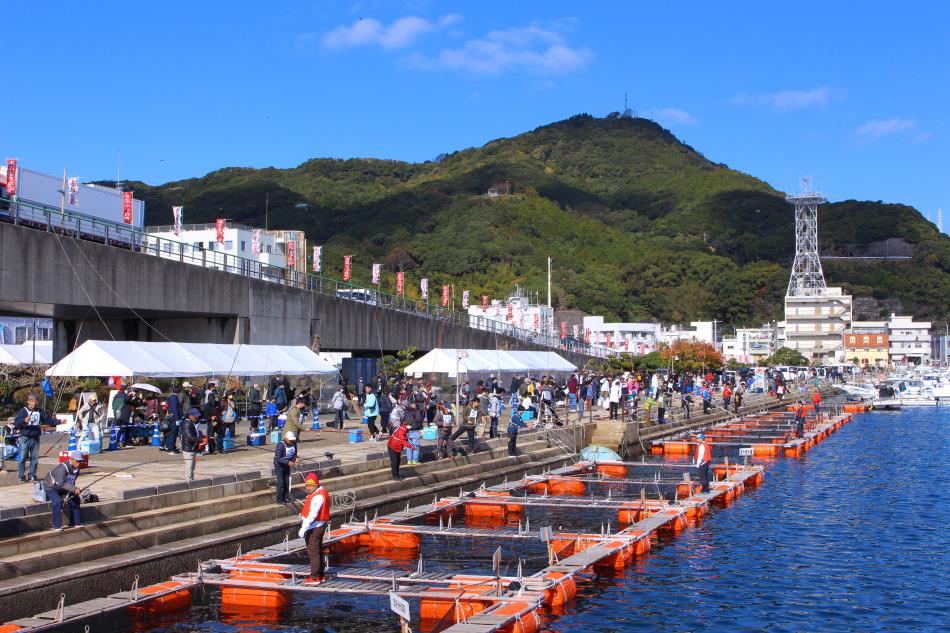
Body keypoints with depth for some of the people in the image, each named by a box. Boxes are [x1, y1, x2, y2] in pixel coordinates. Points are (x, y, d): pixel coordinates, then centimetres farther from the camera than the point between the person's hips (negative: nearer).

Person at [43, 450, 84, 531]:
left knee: (75, 499, 2)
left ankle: (74, 523, 13)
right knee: (58, 501, -30)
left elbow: (72, 482, 3)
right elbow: (61, 483, -39)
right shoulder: (63, 467, -34)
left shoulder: (76, 469, -6)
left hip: (61, 487, 9)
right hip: (50, 486, -8)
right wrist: (74, 489, -47)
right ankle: (57, 526, -22)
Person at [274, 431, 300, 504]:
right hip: (279, 465, -7)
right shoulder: (280, 445, -29)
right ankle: (279, 499, 5)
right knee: (280, 482, -6)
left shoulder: (294, 444, -10)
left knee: (287, 481, 13)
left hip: (287, 465, 7)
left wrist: (296, 458, -19)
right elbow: (278, 458, -31)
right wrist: (288, 462, -38)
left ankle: (286, 498, 25)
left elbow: (294, 453, 3)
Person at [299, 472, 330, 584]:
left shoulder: (318, 496, -21)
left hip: (314, 528, -11)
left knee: (313, 552, -5)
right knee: (318, 551, 17)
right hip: (319, 526, 11)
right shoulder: (321, 492, 12)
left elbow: (313, 514, -28)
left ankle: (315, 578, -1)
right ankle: (320, 575, 26)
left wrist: (303, 528, -30)